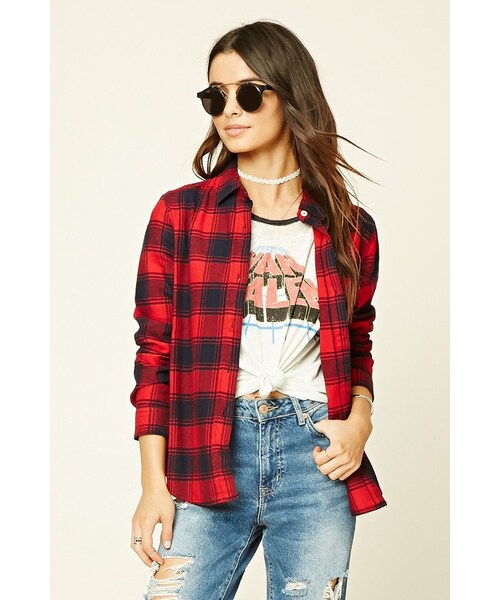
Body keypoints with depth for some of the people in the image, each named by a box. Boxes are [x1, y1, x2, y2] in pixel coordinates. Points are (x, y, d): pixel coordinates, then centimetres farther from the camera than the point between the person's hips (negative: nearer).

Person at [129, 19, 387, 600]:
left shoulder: (349, 228, 8)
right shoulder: (179, 214, 3)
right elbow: (154, 354, 2)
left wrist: (359, 420, -2)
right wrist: (153, 484, -2)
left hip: (316, 451, 2)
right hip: (208, 452, -1)